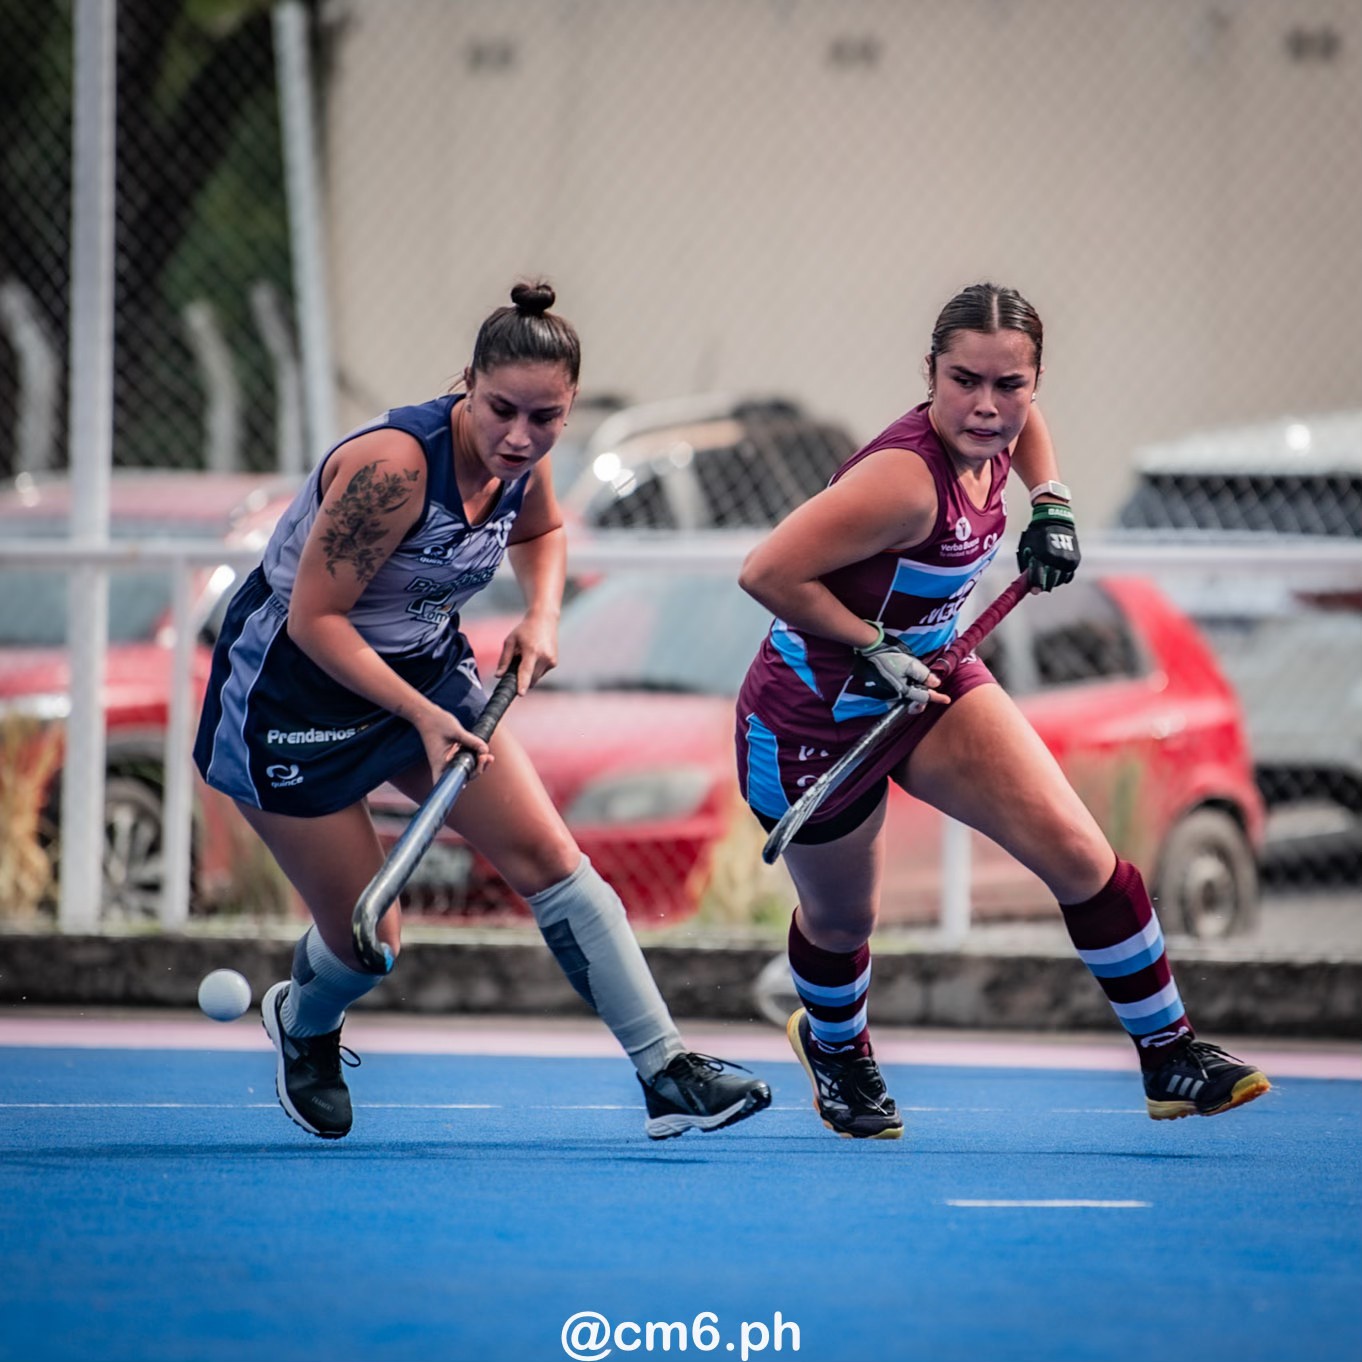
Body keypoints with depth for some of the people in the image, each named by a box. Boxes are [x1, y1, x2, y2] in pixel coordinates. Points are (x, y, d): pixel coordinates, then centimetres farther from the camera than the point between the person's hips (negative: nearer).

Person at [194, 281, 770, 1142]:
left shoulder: (520, 462, -9)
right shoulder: (395, 464, -32)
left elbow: (541, 531, 17)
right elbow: (314, 618, -26)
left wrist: (543, 617, -2)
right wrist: (422, 716, -29)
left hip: (423, 671, 7)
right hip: (292, 688, -7)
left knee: (551, 858, -7)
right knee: (367, 940, 0)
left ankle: (667, 1073, -7)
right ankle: (304, 1026, 37)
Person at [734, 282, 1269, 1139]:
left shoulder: (991, 440, -11)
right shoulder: (908, 479, -36)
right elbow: (768, 573, -36)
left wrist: (1052, 503, 2)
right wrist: (872, 649, -27)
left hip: (929, 680, 7)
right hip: (817, 718, -7)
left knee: (1081, 858, -6)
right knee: (841, 919, 17)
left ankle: (1170, 1057, 7)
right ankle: (834, 1047, 52)